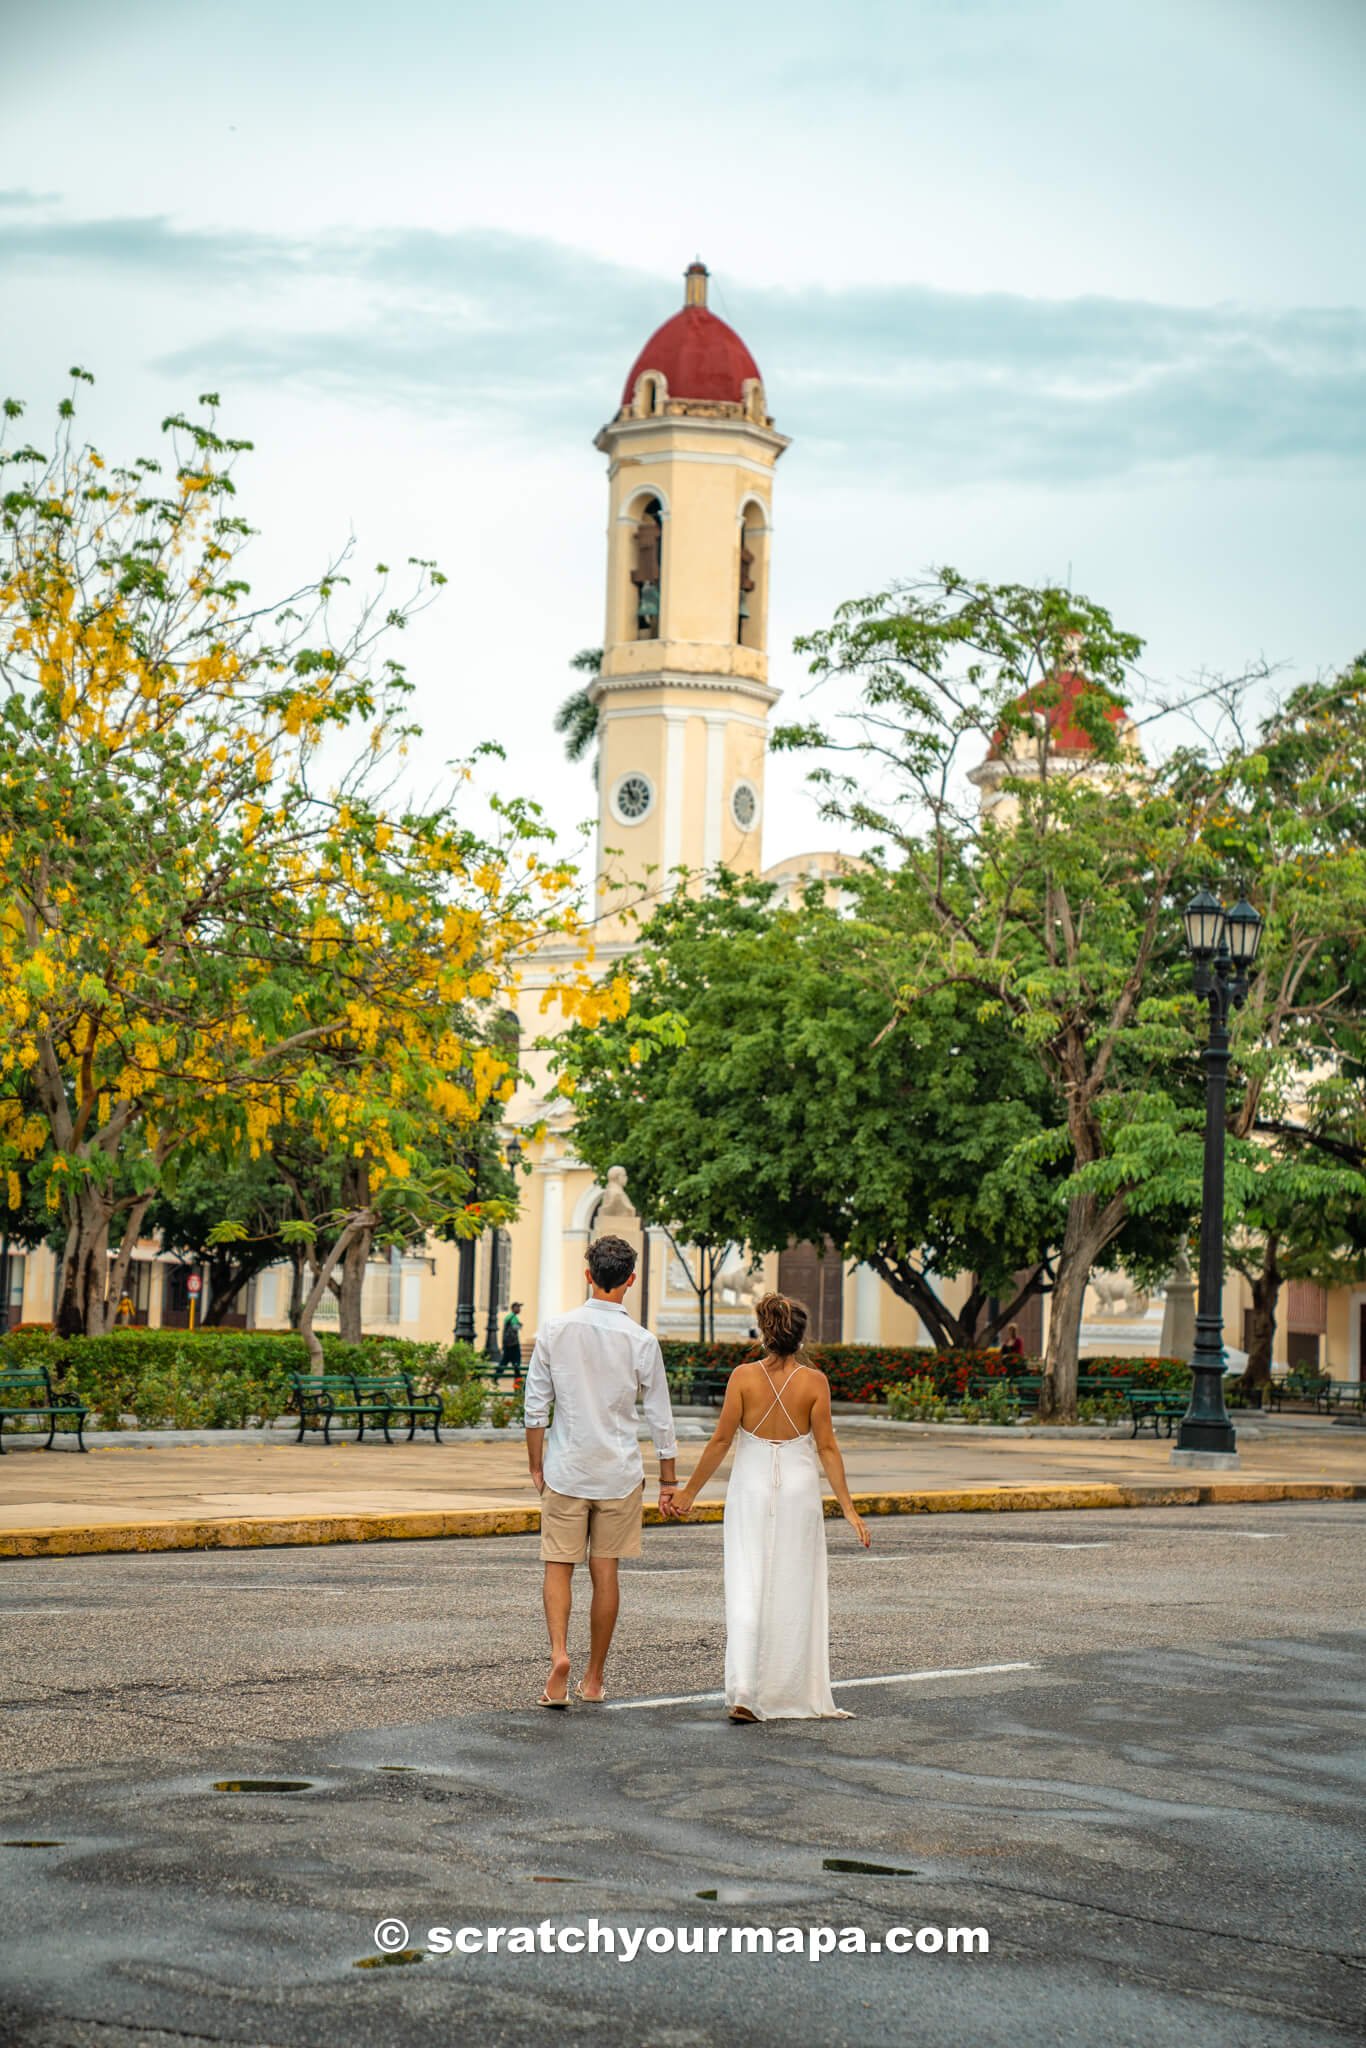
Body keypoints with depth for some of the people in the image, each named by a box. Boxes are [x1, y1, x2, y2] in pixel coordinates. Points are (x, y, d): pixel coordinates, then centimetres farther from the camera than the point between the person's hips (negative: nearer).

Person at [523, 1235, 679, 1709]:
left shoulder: (554, 1331, -3)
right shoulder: (641, 1341, -6)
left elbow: (536, 1407, 0)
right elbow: (660, 1417, -1)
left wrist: (536, 1467, 10)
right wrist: (668, 1481, 8)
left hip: (565, 1470, 0)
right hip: (619, 1473, 0)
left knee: (559, 1566, 6)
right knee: (605, 1572, 9)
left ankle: (558, 1652, -17)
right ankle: (594, 1678, 17)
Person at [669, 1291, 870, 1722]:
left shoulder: (744, 1376, -7)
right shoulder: (814, 1381, -6)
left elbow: (721, 1440, -5)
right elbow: (826, 1447, -6)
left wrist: (690, 1491, 4)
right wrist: (848, 1507, -1)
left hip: (751, 1490, 0)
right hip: (798, 1492, 0)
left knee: (746, 1589, 0)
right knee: (794, 1593, 11)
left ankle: (743, 1692, -13)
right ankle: (792, 1695, 18)